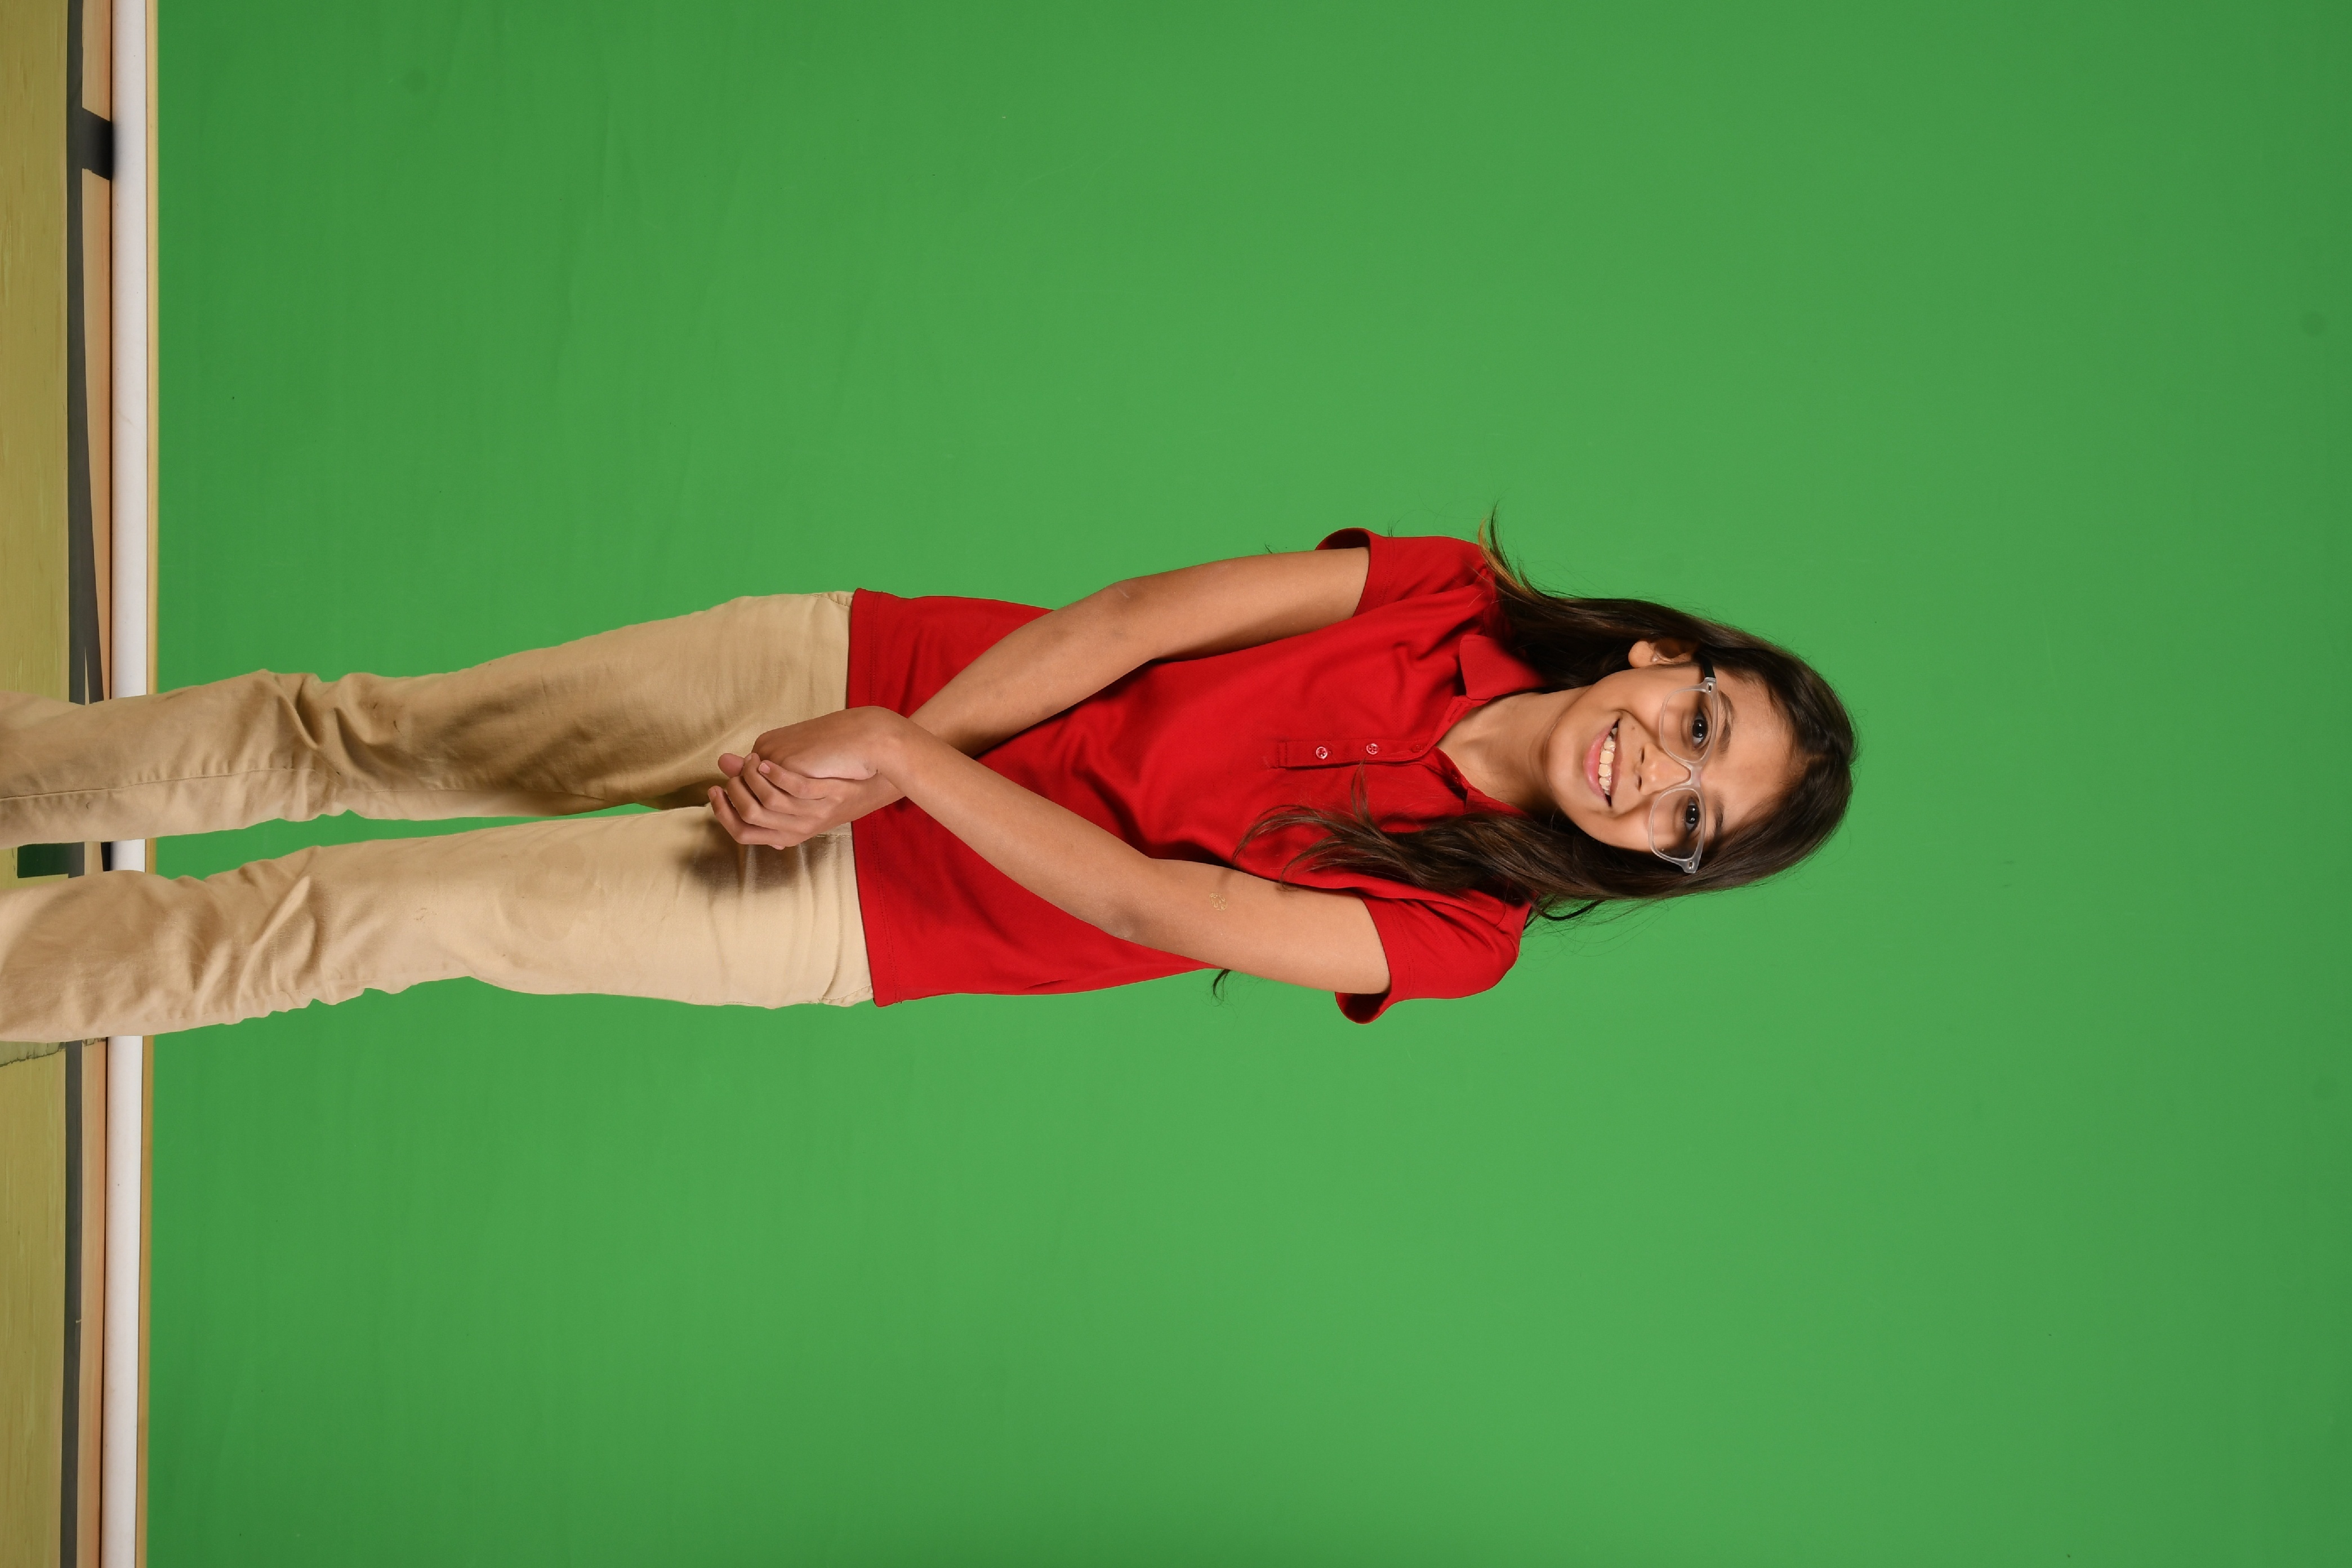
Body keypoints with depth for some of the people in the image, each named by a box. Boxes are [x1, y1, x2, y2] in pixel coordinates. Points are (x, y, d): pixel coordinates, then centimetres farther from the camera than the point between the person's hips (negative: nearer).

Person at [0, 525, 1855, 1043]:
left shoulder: (1458, 935, -11)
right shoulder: (1454, 596, -5)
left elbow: (1150, 903, -19)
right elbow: (1143, 617, -9)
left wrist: (894, 761, -22)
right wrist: (870, 745, -16)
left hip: (862, 916, -2)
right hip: (856, 661, 2)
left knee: (386, 915, -5)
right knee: (361, 735, 3)